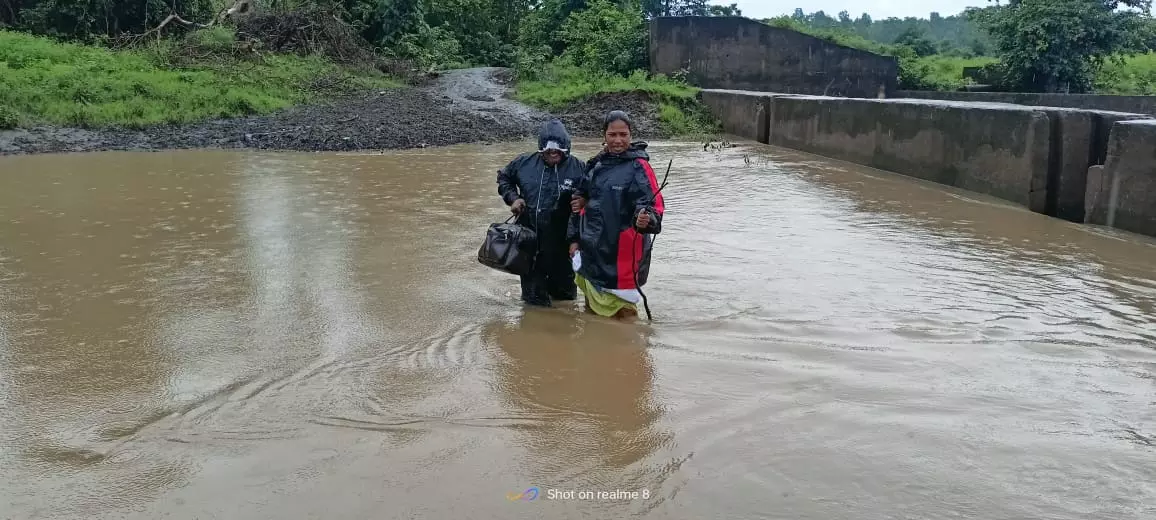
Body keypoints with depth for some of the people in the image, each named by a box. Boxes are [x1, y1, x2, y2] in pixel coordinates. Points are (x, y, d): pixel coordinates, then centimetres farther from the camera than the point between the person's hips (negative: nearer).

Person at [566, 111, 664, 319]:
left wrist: (648, 220, -41)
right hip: (592, 250, 7)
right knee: (592, 308, 22)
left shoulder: (639, 166, -11)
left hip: (623, 252, -7)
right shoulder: (596, 164, 9)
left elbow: (654, 205, -18)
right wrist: (574, 238, 16)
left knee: (622, 311, 1)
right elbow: (580, 201, 18)